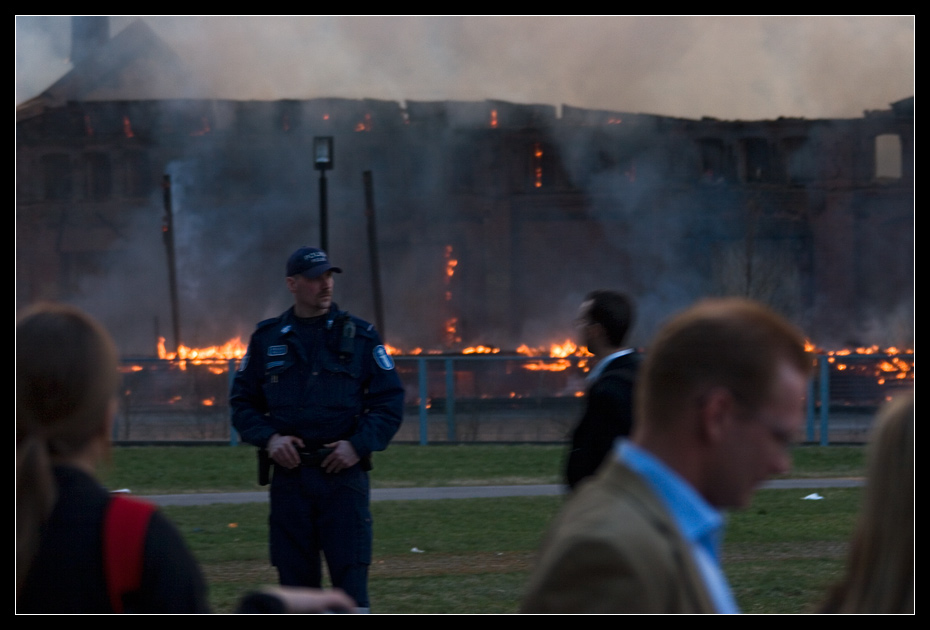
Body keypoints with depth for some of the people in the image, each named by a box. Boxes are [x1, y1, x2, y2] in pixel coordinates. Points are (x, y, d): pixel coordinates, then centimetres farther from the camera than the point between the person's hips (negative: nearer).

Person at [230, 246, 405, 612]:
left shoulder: (359, 336, 5)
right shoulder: (267, 339, 9)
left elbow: (390, 400, 3)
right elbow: (242, 402, 13)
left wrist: (358, 445, -10)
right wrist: (269, 438, -5)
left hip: (343, 473, -2)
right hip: (288, 474, 2)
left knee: (350, 573, -9)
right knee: (294, 577, 5)